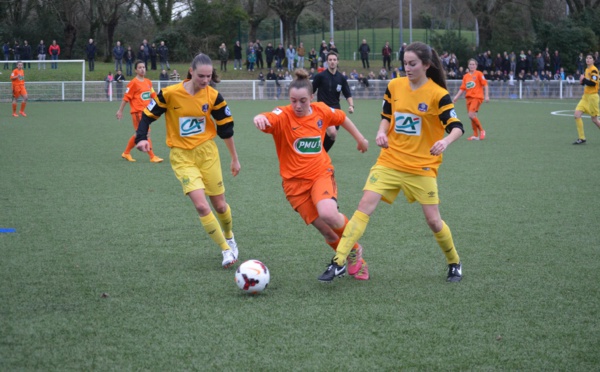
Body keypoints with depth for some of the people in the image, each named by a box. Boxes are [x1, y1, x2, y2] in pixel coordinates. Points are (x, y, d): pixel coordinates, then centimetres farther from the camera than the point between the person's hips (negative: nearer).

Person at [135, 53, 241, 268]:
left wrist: (234, 158, 9)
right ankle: (226, 250, -4)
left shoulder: (213, 96, -8)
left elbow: (226, 128, 3)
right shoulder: (169, 94, -14)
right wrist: (141, 138, -17)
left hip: (207, 153, 2)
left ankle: (229, 237, 42)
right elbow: (148, 115, -1)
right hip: (182, 157, -2)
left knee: (219, 205, 10)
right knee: (201, 205, -17)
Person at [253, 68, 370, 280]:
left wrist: (360, 139, 27)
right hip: (295, 181, -1)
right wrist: (259, 119, -60)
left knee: (328, 214, -28)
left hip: (321, 173, 1)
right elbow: (268, 120, -37)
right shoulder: (283, 116, -14)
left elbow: (342, 118, 19)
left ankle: (354, 249, 0)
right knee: (328, 232, -5)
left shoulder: (321, 111, -3)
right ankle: (354, 261, 23)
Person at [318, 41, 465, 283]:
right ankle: (339, 262, -12)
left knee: (433, 220, 1)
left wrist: (445, 141, -33)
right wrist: (381, 132, -7)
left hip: (422, 166, -3)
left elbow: (457, 127, -12)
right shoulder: (394, 86, 1)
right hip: (390, 161, 3)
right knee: (365, 206, -12)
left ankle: (454, 263, 27)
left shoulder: (438, 95, -11)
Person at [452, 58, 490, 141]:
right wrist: (456, 97, 7)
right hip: (469, 97, 6)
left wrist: (486, 96, -13)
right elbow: (462, 88, 16)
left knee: (471, 115, -18)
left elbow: (485, 85, -5)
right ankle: (475, 135, 13)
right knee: (472, 116, 5)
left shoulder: (479, 74, -2)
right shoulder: (466, 76, 14)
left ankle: (481, 130, -1)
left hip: (477, 97, -6)